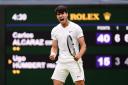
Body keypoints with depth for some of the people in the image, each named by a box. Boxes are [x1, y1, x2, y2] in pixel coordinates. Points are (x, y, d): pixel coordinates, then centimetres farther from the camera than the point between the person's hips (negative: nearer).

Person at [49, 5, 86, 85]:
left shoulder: (76, 28, -3)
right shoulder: (55, 30, 9)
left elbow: (83, 45, -3)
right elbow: (54, 47, 14)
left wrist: (79, 55, -22)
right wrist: (53, 54, -8)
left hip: (75, 61, -4)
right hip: (61, 62, 4)